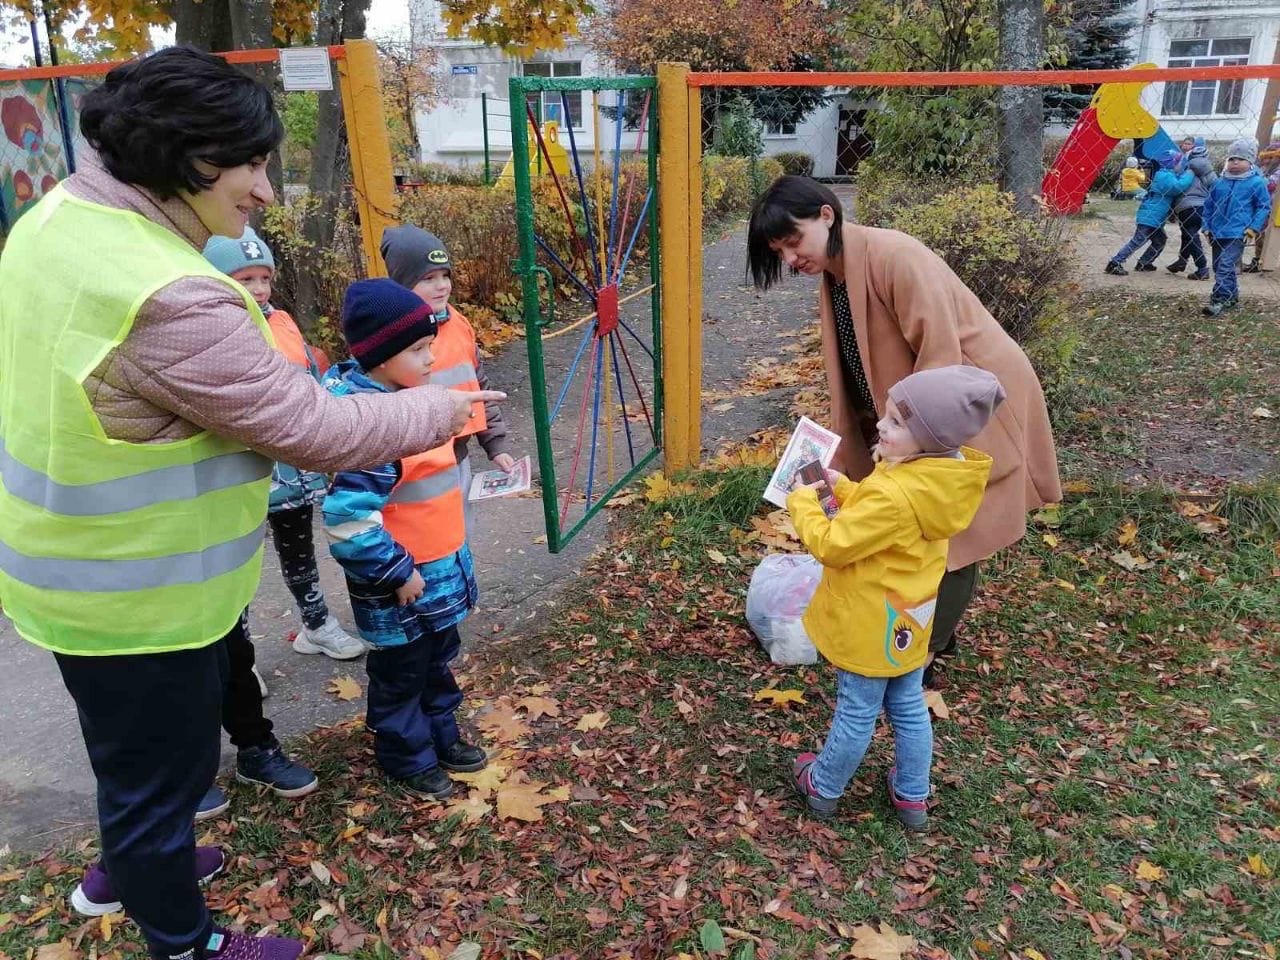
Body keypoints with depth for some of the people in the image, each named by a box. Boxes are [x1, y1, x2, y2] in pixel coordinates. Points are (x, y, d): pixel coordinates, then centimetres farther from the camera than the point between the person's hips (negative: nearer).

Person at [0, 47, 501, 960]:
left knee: (134, 755, 31)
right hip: (137, 596, -9)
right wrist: (439, 408, -10)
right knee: (163, 769, 15)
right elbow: (314, 430, -25)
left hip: (81, 565, 9)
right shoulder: (170, 296, -33)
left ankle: (132, 868, 58)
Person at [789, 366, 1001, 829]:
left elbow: (831, 544, -26)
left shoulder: (894, 495, -34)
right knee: (909, 707, 22)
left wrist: (803, 502, -12)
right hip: (910, 619, 8)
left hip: (869, 627, -8)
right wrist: (844, 489, 4)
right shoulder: (939, 478, -6)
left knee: (856, 712, 12)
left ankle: (823, 788, 34)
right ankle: (912, 796, 39)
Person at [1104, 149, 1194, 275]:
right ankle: (1114, 264, -13)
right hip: (1150, 216, -10)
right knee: (1138, 241, -12)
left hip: (1154, 217, 10)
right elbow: (1179, 186, -29)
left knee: (1160, 240, 16)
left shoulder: (1168, 175, 17)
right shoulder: (1166, 177, -15)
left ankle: (1143, 263, 22)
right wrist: (1190, 174, -16)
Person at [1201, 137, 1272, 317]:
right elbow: (1209, 204, 16)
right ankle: (1232, 297, 30)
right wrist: (1207, 227, 11)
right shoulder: (1220, 182, 8)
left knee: (1225, 267, -18)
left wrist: (1254, 228, -8)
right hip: (1217, 233, 6)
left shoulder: (1256, 182, -3)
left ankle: (1219, 300, -20)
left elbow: (1264, 206, 0)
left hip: (1237, 234, -6)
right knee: (1218, 267, 14)